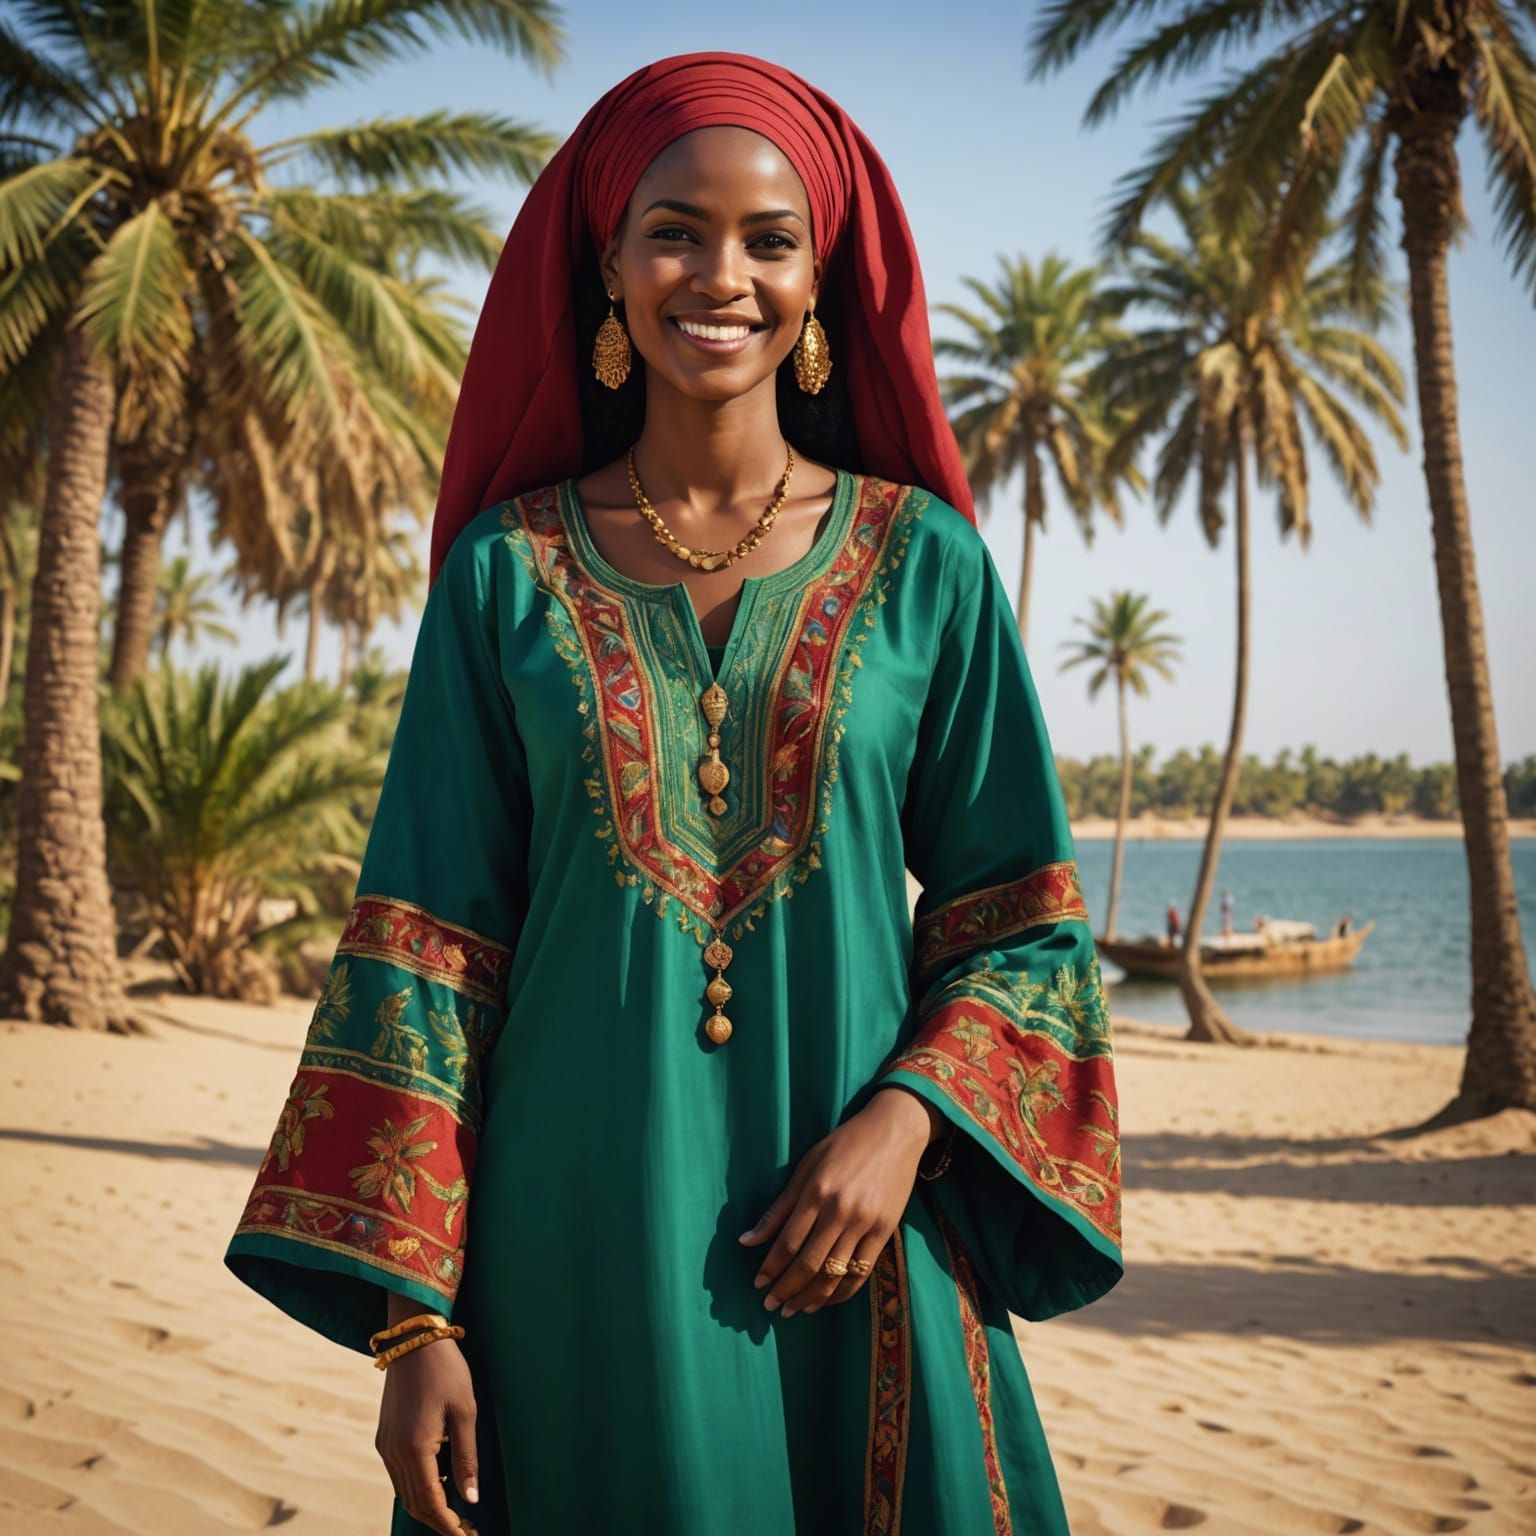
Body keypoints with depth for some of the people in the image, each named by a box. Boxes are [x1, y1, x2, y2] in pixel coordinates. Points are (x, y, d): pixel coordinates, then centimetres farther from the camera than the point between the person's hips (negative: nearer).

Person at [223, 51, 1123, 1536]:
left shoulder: (922, 561, 1)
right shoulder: (509, 568, 1)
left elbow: (1019, 918, 4)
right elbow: (424, 953, 0)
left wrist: (904, 1119, -13)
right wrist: (412, 1313, -5)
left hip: (850, 1246, 0)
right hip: (574, 1250, 0)